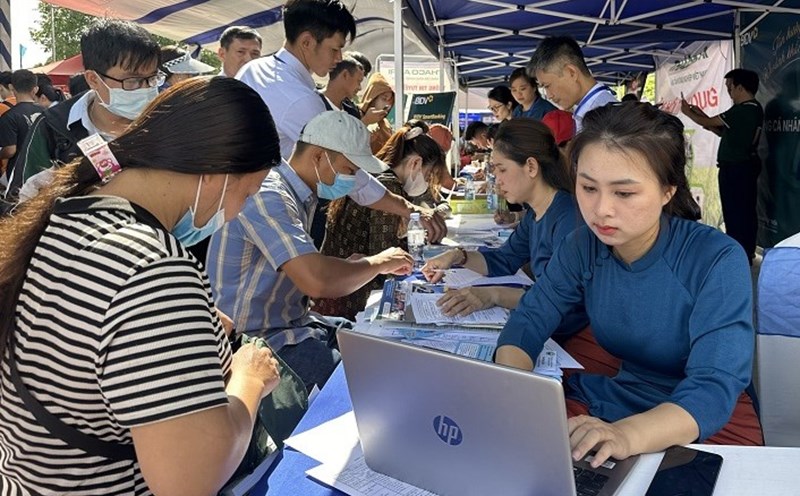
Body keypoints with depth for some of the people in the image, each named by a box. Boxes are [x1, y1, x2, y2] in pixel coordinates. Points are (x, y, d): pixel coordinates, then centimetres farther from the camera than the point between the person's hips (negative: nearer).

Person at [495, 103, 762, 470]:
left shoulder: (717, 261, -20)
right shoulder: (583, 246, -6)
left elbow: (714, 387, -28)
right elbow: (529, 321, -5)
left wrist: (626, 435, -48)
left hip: (705, 425, -4)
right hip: (602, 404, 4)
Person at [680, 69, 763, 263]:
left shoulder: (743, 110, -19)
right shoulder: (752, 109, 13)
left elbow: (708, 123, -13)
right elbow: (726, 133, 18)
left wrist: (688, 113, 5)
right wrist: (702, 115, 13)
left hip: (735, 168, -10)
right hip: (745, 166, 10)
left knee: (735, 213, -5)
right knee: (745, 211, 15)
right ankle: (746, 252, 24)